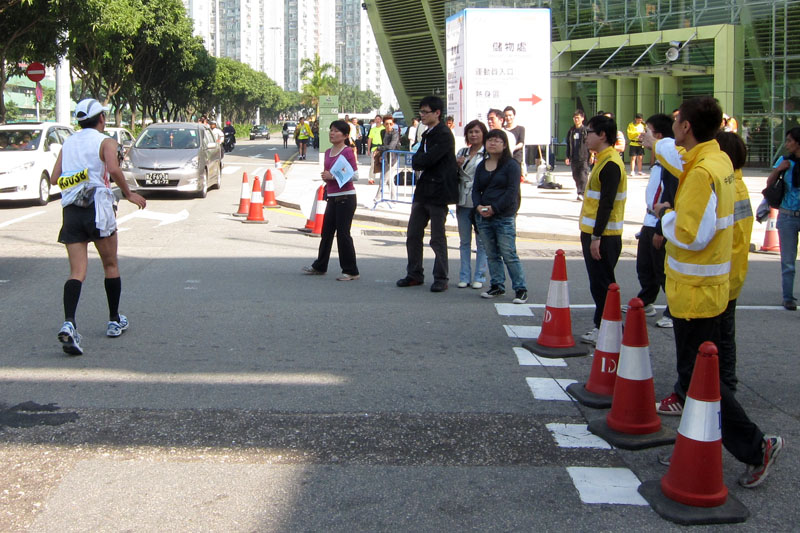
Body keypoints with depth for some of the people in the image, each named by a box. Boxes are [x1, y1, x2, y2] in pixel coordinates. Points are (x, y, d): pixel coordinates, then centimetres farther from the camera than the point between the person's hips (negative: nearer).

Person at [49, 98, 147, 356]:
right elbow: (113, 169, -20)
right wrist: (129, 194, -8)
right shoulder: (105, 142, -1)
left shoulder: (68, 143, 14)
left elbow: (54, 178, 9)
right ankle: (114, 321, 25)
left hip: (70, 211, 4)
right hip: (98, 208, -4)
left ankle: (68, 324, -24)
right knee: (111, 266, 15)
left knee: (77, 272, -3)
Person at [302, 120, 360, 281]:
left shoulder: (348, 152, -11)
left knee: (342, 233, -6)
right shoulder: (328, 152, 13)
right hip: (332, 197, 8)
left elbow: (354, 175, -17)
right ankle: (319, 266, 28)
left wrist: (333, 176, -19)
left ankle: (351, 271, 3)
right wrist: (326, 178, 4)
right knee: (326, 232, 15)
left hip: (346, 198, -8)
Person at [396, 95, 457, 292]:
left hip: (437, 192, -9)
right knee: (413, 235, 10)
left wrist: (418, 161, -2)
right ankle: (414, 274, 21)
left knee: (437, 238, -1)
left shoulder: (444, 135, -14)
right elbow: (417, 161, 16)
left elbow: (426, 161, -21)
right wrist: (420, 161, -5)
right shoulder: (427, 134, 17)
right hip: (423, 191, 9)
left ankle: (441, 278, 8)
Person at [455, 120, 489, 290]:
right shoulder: (461, 153, 14)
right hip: (463, 202, 5)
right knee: (464, 241, 11)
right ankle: (464, 276, 18)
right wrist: (455, 165, -1)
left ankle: (479, 277, 9)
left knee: (481, 242, 1)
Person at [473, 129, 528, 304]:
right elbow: (476, 189, 13)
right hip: (484, 216, 6)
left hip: (505, 217, -6)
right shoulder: (481, 166, 15)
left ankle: (520, 289, -2)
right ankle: (497, 286, 19)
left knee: (509, 255, -8)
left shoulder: (511, 165, -4)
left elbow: (512, 191, -11)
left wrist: (494, 208, -15)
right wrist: (478, 206, -7)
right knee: (492, 254, 10)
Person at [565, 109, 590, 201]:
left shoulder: (586, 130, -1)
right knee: (576, 176, 8)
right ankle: (580, 192, 19)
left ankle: (582, 193, -15)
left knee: (583, 176, -12)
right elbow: (568, 145, 18)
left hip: (584, 158, -5)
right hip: (574, 158, 5)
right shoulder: (571, 131, 13)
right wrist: (568, 157, 13)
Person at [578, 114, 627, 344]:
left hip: (604, 237, -10)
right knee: (598, 284, 14)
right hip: (593, 233, 10)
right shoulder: (603, 160, 15)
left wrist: (597, 237, -22)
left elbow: (607, 204, -21)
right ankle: (601, 327, 22)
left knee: (602, 284, -4)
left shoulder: (611, 164, -17)